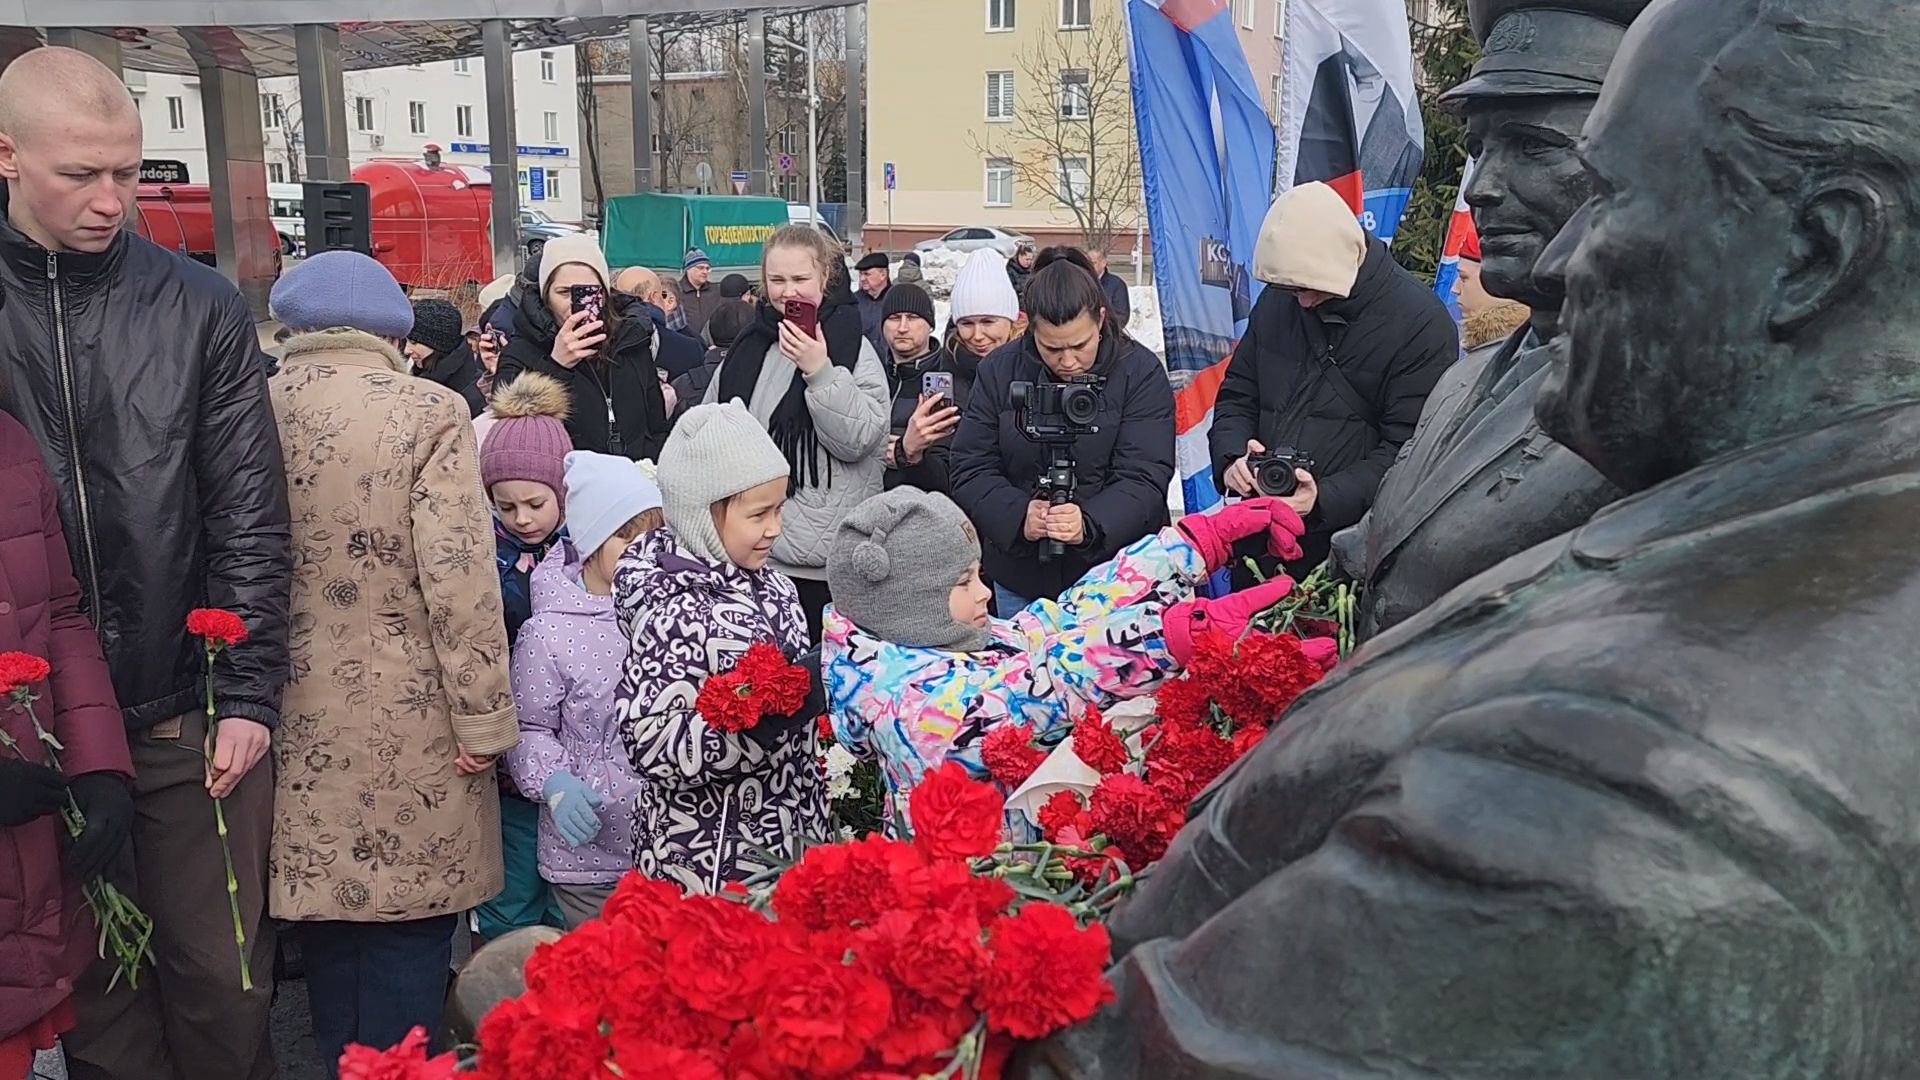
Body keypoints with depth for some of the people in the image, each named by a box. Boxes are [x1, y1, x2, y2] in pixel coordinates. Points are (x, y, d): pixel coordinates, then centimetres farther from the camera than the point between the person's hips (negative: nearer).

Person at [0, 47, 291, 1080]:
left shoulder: (200, 308, 1)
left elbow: (248, 514, 0)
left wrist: (249, 693, -5)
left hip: (190, 716, 0)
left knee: (223, 977, 9)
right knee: (93, 989, 12)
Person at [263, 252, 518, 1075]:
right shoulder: (428, 411, -11)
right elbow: (458, 579, -16)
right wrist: (486, 719, -8)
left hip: (300, 721, 4)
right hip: (408, 722, -4)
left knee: (328, 932, 18)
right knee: (407, 932, 8)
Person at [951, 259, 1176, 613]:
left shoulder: (1141, 373, -8)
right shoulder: (999, 371, -1)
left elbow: (1144, 479, -15)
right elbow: (970, 470, -3)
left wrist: (1089, 525, -33)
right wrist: (1018, 516, -22)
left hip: (1116, 580, -2)